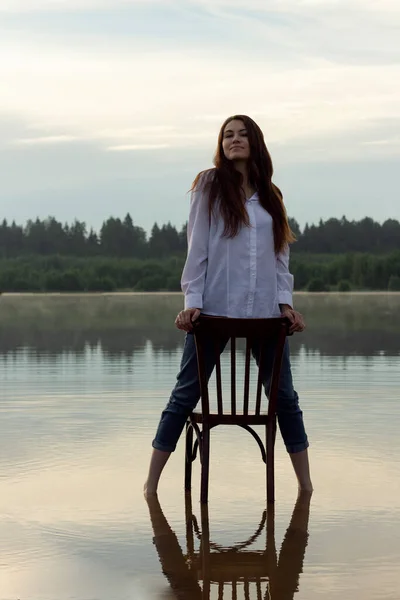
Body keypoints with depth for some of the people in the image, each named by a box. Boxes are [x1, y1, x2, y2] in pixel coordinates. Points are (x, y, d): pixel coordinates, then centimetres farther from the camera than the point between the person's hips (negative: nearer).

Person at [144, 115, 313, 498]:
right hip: (215, 308, -3)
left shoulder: (269, 196, 14)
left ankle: (306, 484, 15)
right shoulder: (210, 184, 3)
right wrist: (192, 301, -9)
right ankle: (152, 482, 8)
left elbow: (280, 254, 13)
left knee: (284, 395, 6)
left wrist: (286, 302, 1)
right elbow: (197, 247, -2)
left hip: (265, 311, 4)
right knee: (186, 395, 1)